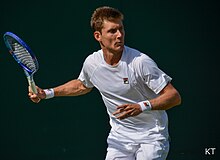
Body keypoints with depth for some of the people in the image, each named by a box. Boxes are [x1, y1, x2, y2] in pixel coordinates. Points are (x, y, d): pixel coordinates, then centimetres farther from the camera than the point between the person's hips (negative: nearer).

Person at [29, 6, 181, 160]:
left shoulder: (140, 61, -21)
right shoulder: (91, 63, -5)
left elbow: (174, 96, -20)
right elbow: (82, 85, 20)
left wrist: (142, 107, -34)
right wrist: (47, 93, 13)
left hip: (152, 136, -4)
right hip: (120, 137, 4)